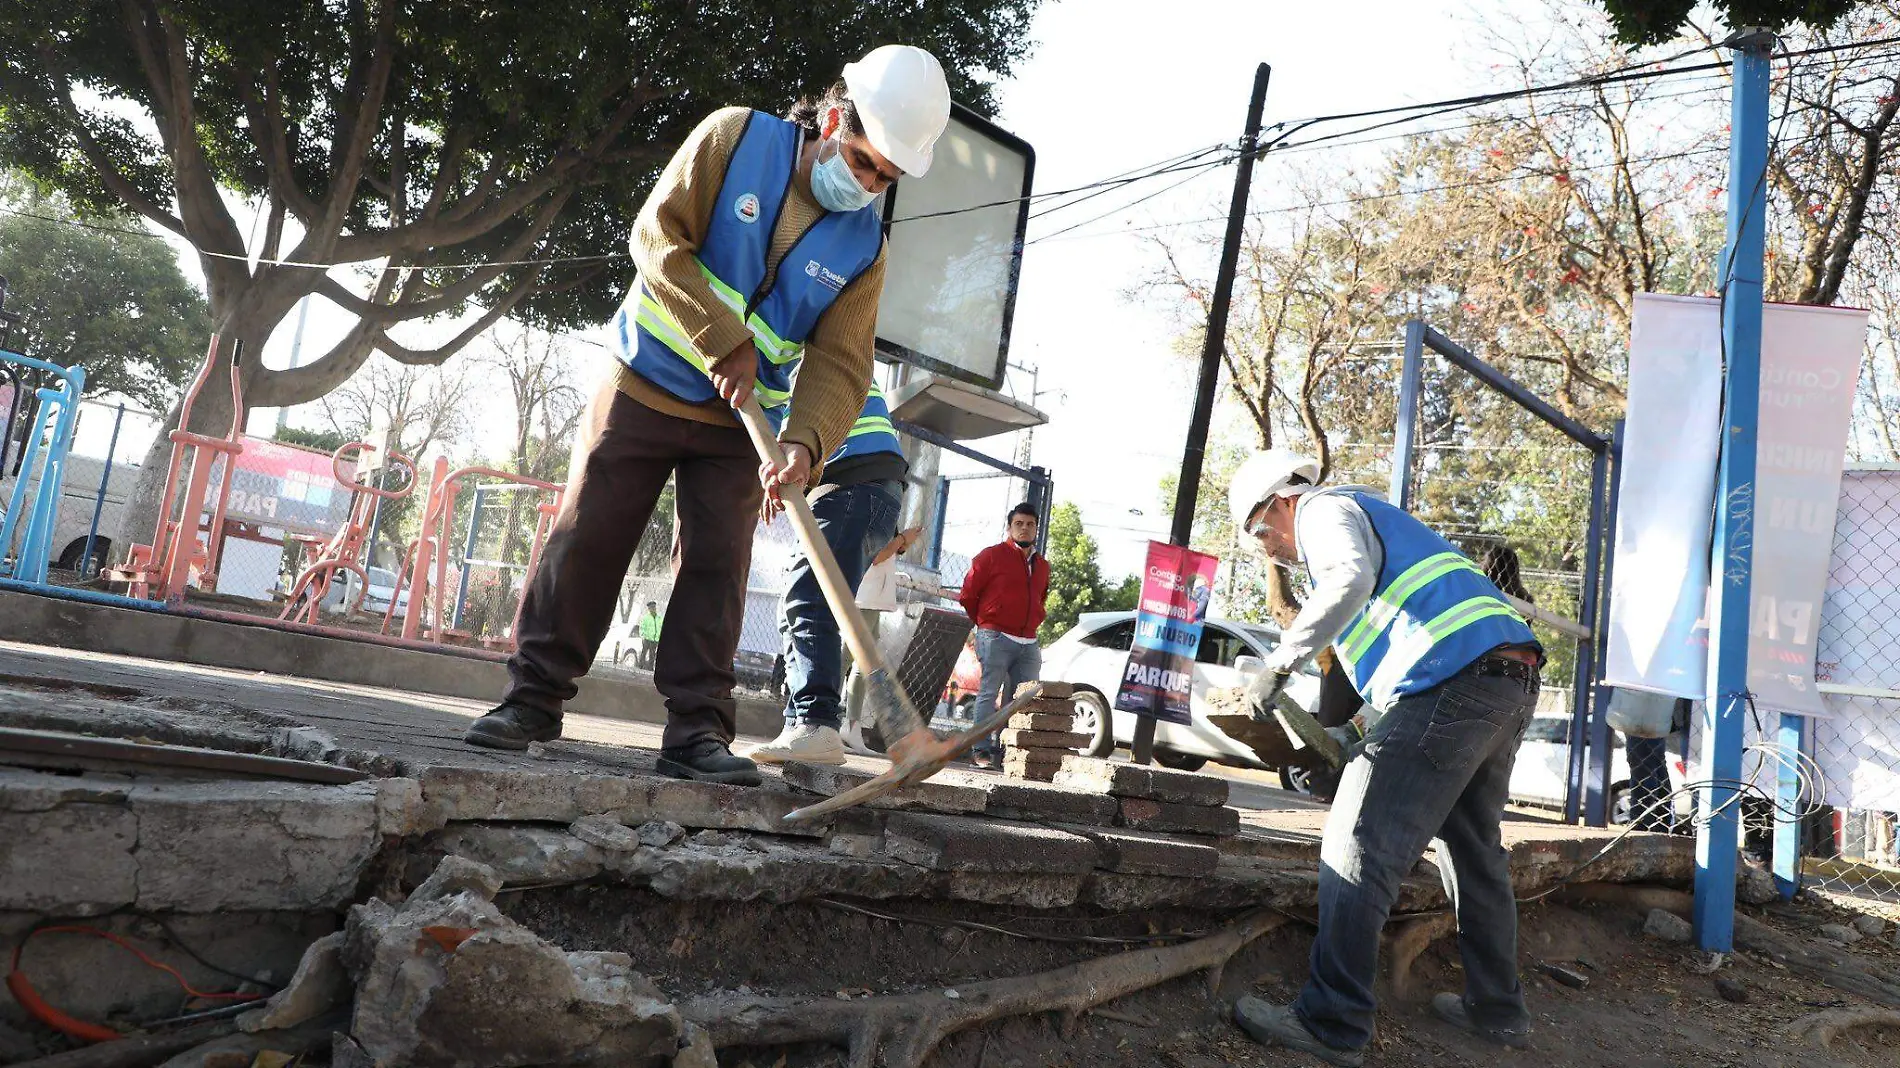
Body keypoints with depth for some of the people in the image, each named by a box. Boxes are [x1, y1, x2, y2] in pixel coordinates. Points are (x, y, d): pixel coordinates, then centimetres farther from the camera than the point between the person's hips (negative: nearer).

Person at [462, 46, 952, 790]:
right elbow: (658, 236, -16)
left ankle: (697, 732, 3)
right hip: (645, 385, -2)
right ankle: (534, 697, 14)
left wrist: (805, 441, -31)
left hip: (737, 424, 2)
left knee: (716, 568, -2)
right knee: (586, 541, 1)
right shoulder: (735, 138, -10)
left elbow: (839, 364, -11)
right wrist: (726, 344, -23)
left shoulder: (863, 247, -4)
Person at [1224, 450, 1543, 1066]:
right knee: (1473, 847, 22)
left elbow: (1351, 580, -21)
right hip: (1513, 677, 11)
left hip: (1451, 677, -11)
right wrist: (1370, 729, 29)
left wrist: (1280, 664, -17)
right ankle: (1497, 1009, 30)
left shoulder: (1324, 509, 3)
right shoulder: (1370, 516, 33)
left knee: (1359, 850, -9)